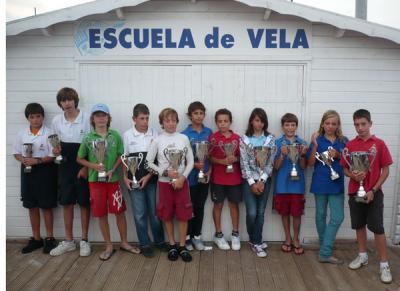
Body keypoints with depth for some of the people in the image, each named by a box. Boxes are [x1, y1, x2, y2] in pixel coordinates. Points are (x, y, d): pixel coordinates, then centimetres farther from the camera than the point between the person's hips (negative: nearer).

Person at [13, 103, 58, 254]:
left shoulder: (48, 133, -8)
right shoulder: (22, 134, 6)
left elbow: (53, 156, -10)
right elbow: (16, 153, 10)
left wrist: (37, 160, -22)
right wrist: (23, 160, -10)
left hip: (44, 170, -4)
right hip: (27, 171, 5)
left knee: (46, 206, 4)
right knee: (32, 206, 11)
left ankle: (49, 238, 18)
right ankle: (36, 238, 24)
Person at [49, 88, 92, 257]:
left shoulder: (86, 118, -9)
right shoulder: (56, 120, 2)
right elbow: (55, 144, 15)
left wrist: (86, 167, -13)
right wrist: (55, 150, -8)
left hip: (83, 167, -4)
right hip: (65, 166, 4)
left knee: (84, 203, 5)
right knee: (67, 203, 9)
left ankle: (84, 240, 18)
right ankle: (68, 241, 23)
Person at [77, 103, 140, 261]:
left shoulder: (115, 135, -2)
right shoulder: (88, 138, -1)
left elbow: (121, 156, 1)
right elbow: (80, 159, 6)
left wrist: (112, 170, -13)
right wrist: (93, 166, -10)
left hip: (113, 179, 0)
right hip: (95, 180, 0)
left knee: (119, 211, 6)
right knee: (102, 214, 7)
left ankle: (124, 243, 23)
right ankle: (109, 246, 22)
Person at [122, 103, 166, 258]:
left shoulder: (155, 134, -2)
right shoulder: (127, 135, 0)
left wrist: (148, 176, -7)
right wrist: (125, 177, -1)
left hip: (152, 180, 0)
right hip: (134, 181, 0)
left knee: (155, 212, 8)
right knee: (140, 214, 6)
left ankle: (159, 241, 25)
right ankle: (145, 244, 19)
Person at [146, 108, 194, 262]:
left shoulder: (184, 138, 0)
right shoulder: (157, 140, -4)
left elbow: (190, 162, 1)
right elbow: (148, 163, -4)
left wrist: (182, 178, -11)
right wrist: (166, 172, -13)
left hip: (182, 182, 1)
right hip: (164, 182, 0)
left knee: (183, 215, 4)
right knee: (167, 215, 8)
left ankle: (182, 246, 17)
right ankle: (172, 245, 25)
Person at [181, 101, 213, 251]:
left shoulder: (209, 132, 4)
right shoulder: (184, 134, -6)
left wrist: (209, 171, -4)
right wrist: (195, 164, -19)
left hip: (204, 175, 3)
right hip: (190, 176, -3)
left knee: (200, 207, 11)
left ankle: (197, 236, 24)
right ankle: (187, 236, 21)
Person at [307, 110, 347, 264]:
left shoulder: (344, 141, 3)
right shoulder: (317, 140, -3)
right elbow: (311, 163, -7)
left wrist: (338, 155, -12)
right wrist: (315, 145, -19)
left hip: (337, 184, 2)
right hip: (320, 183, -1)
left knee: (338, 217, -5)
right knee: (321, 215, 11)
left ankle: (325, 252, 4)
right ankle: (325, 250, 27)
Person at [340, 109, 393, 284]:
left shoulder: (379, 144, -5)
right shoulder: (350, 145, 1)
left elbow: (385, 171, -3)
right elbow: (345, 169, 7)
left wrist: (373, 190, -12)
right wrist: (353, 175, -15)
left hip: (373, 192, -3)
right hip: (355, 192, 3)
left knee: (377, 227, -3)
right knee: (359, 225, 13)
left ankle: (384, 265, 8)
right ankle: (362, 256, 29)